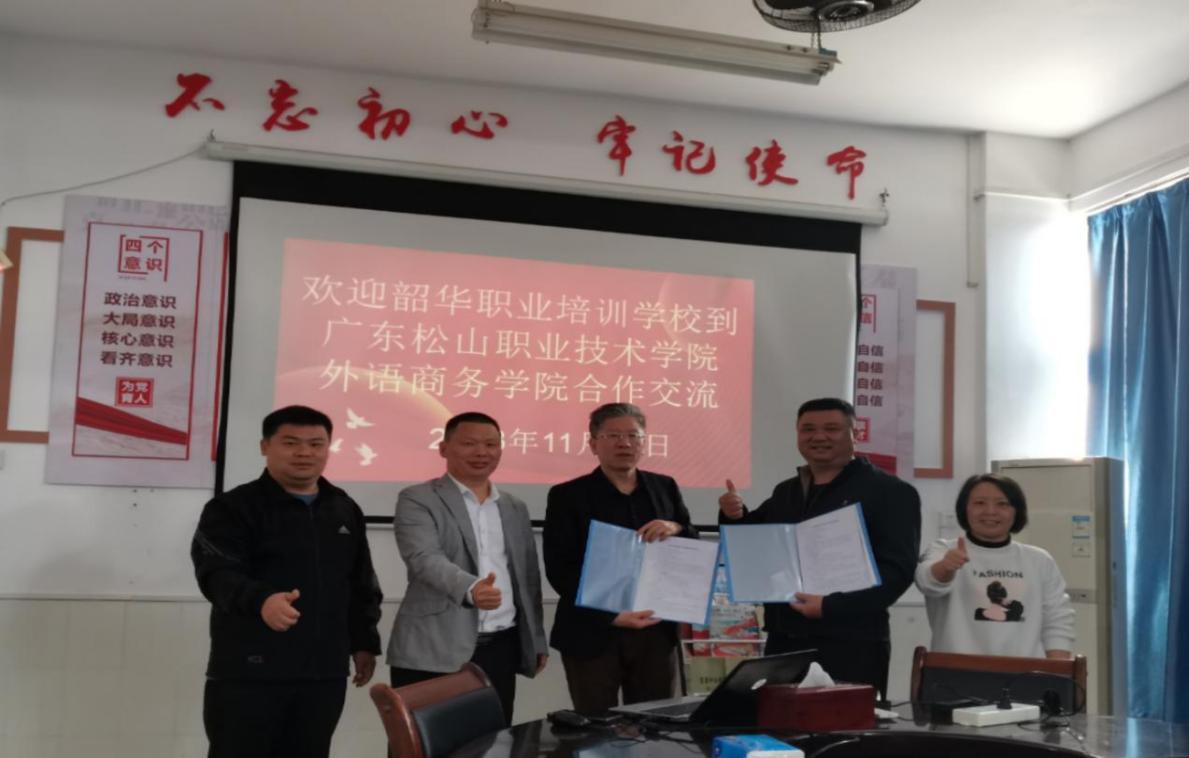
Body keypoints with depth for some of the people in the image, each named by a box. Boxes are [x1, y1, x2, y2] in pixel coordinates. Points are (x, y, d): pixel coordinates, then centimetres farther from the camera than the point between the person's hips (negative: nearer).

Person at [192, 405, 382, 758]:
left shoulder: (345, 511, 14)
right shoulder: (233, 507, -4)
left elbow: (362, 585, 21)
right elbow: (216, 572, -19)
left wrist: (364, 642, 17)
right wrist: (261, 600, -37)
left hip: (324, 672, 5)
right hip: (248, 671, -5)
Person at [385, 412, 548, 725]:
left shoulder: (515, 508, 17)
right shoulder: (417, 500, -2)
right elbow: (425, 559, -18)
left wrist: (537, 640, 17)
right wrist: (470, 590, -35)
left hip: (501, 649, 5)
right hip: (434, 651, -5)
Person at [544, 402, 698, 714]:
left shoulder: (665, 488, 10)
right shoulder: (568, 496, -2)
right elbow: (559, 570, -8)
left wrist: (677, 530, -12)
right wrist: (611, 616, -18)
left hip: (656, 632, 3)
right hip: (593, 634, -3)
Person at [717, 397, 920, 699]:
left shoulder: (890, 492, -3)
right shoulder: (785, 492, 16)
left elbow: (897, 571, -12)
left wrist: (831, 606, -23)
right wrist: (735, 518, 1)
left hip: (851, 646, -6)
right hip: (783, 643, 6)